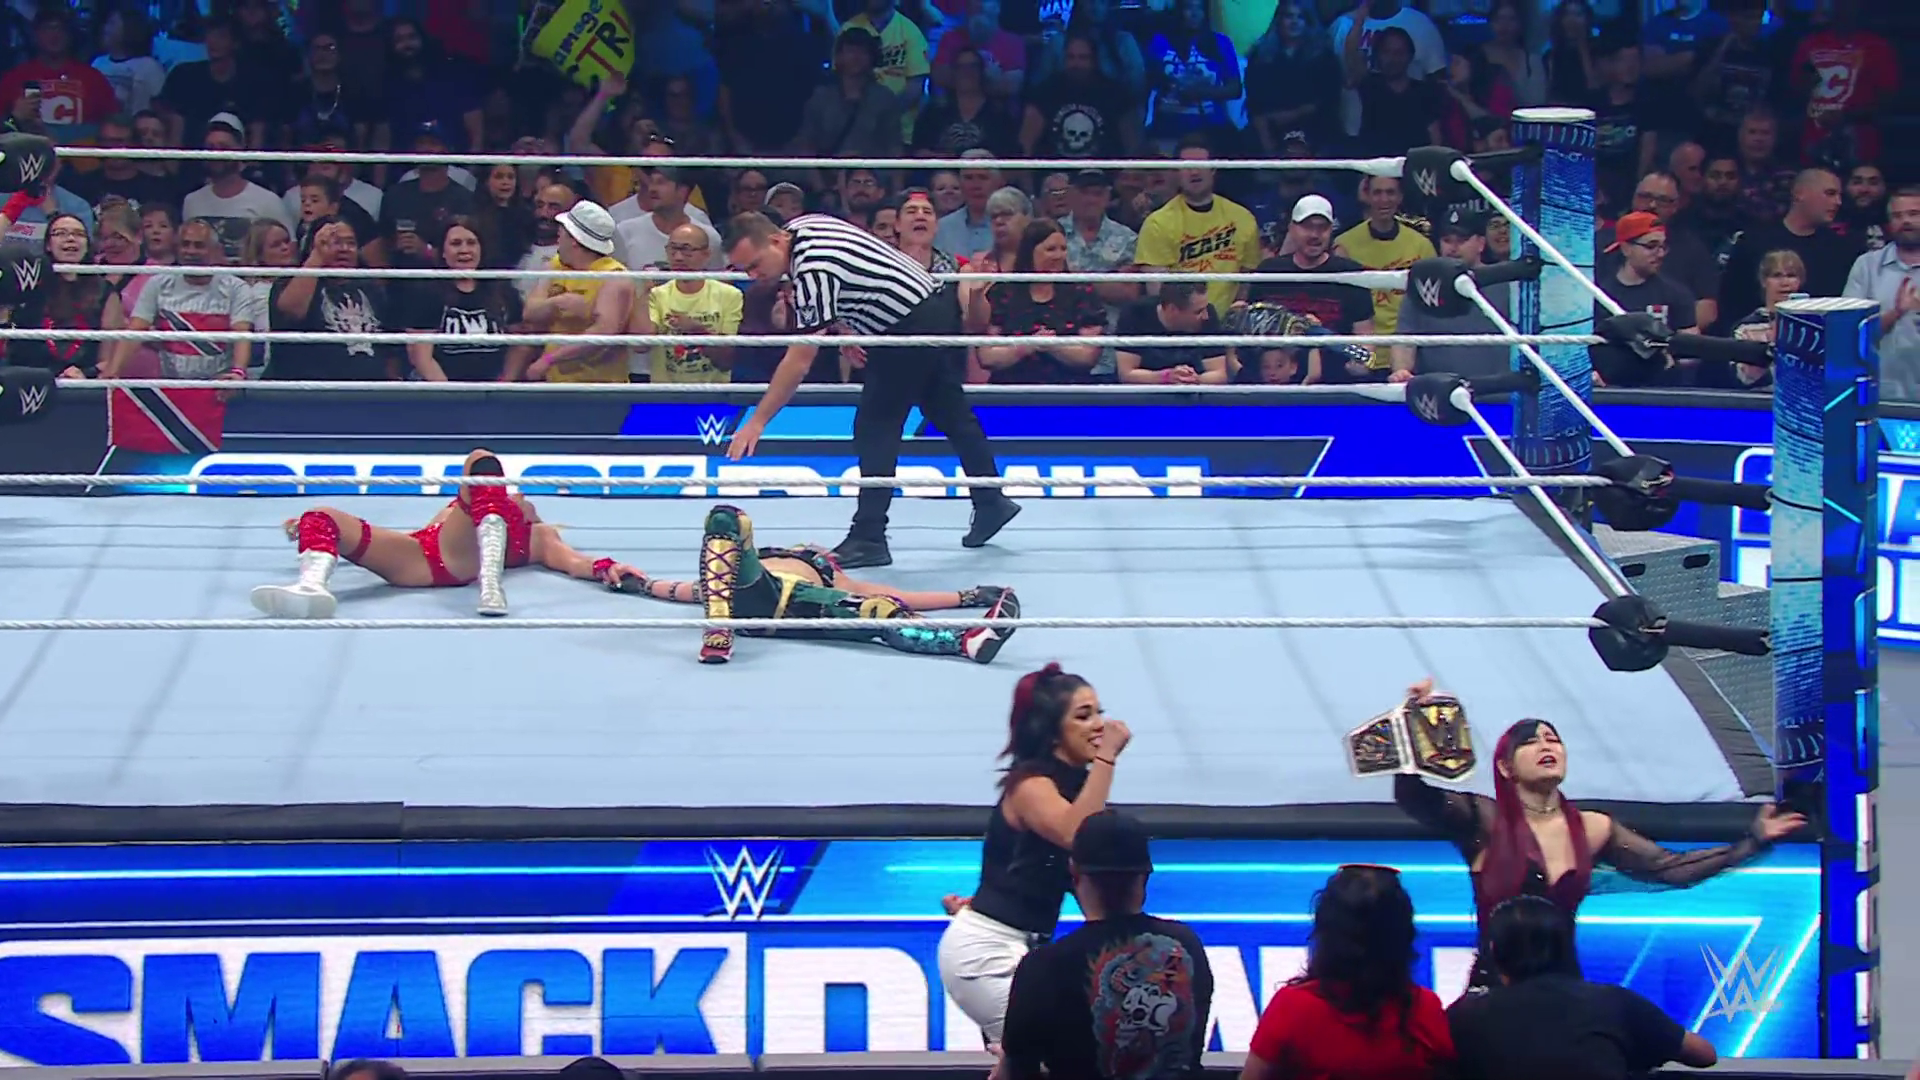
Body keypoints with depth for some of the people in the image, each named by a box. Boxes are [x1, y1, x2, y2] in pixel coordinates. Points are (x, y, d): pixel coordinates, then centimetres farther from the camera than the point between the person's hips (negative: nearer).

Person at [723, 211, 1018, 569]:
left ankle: (869, 538, -9)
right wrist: (846, 328, 13)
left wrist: (757, 422, -27)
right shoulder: (801, 227, 1)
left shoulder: (813, 271, -27)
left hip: (911, 327, -10)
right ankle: (991, 502, 34)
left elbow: (799, 361, -28)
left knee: (875, 429, -8)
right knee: (952, 415, 21)